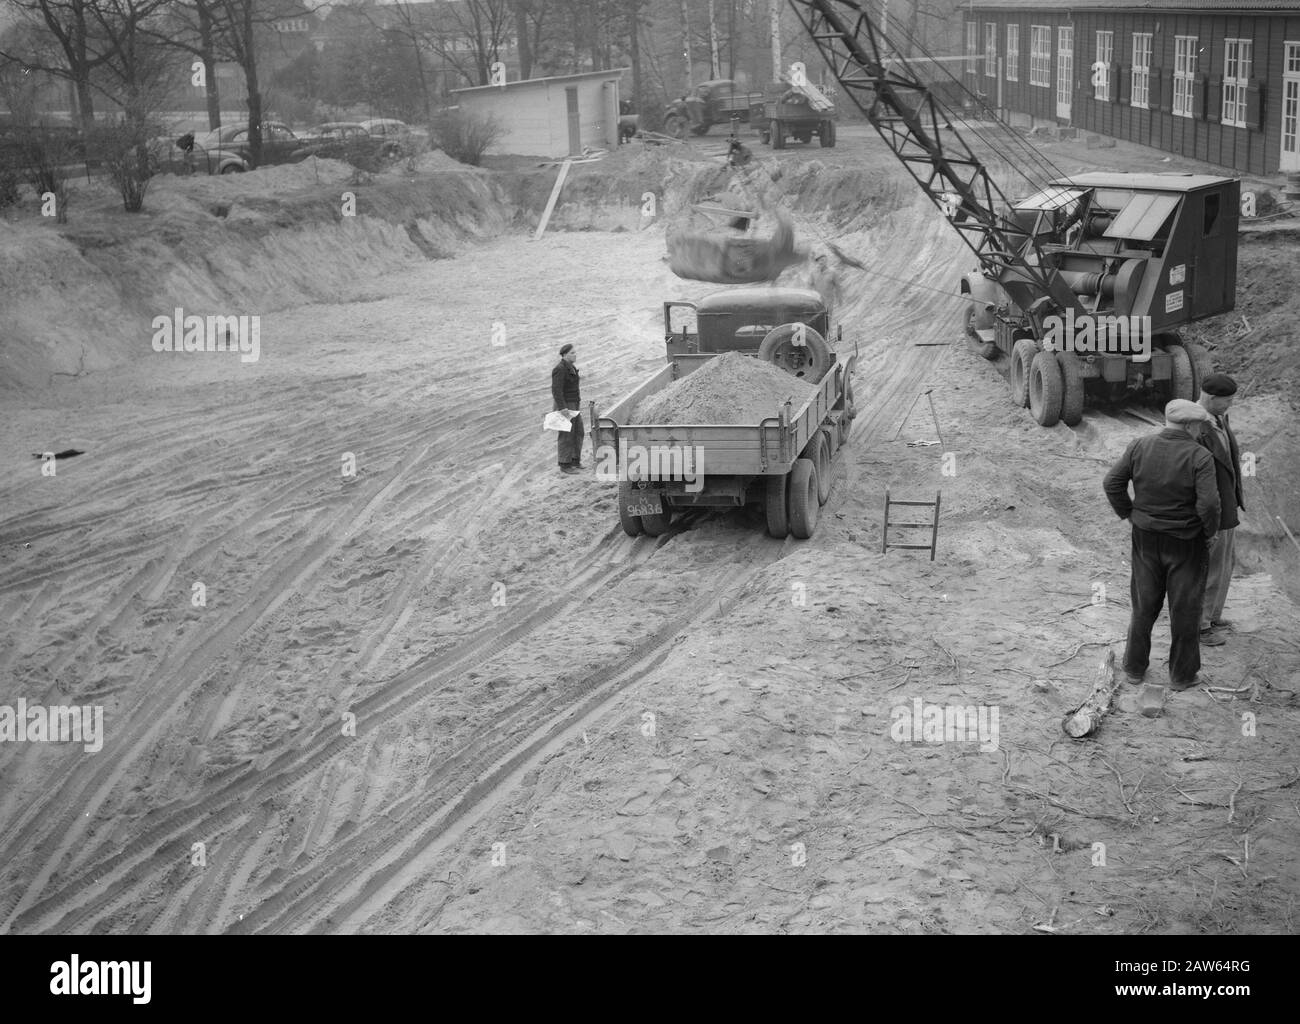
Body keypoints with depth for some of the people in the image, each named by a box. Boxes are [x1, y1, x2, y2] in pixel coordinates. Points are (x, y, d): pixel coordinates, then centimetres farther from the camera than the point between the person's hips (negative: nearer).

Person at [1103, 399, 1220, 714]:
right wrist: (1209, 533, -7)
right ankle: (1182, 674, 22)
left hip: (1146, 537, 4)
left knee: (1143, 606, 18)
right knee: (1184, 609, 12)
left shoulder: (1139, 447, -6)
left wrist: (1128, 514, 5)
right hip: (1185, 543, -4)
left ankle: (1134, 667, 29)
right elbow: (1209, 503, -24)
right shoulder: (1199, 457, -18)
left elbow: (1112, 482, -6)